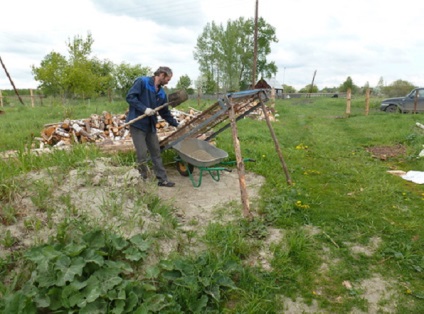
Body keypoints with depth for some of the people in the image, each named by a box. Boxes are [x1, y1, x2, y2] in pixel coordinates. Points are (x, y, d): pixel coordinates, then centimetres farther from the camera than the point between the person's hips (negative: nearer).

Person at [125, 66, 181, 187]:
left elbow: (165, 112, 19)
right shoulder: (142, 81, -7)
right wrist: (144, 109, -22)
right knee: (142, 154, -6)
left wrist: (176, 124, 18)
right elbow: (130, 97, -15)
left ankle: (162, 179, 17)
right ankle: (143, 181, 12)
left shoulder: (162, 93, 12)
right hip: (137, 124, -7)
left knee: (156, 153, 9)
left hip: (151, 125, 7)